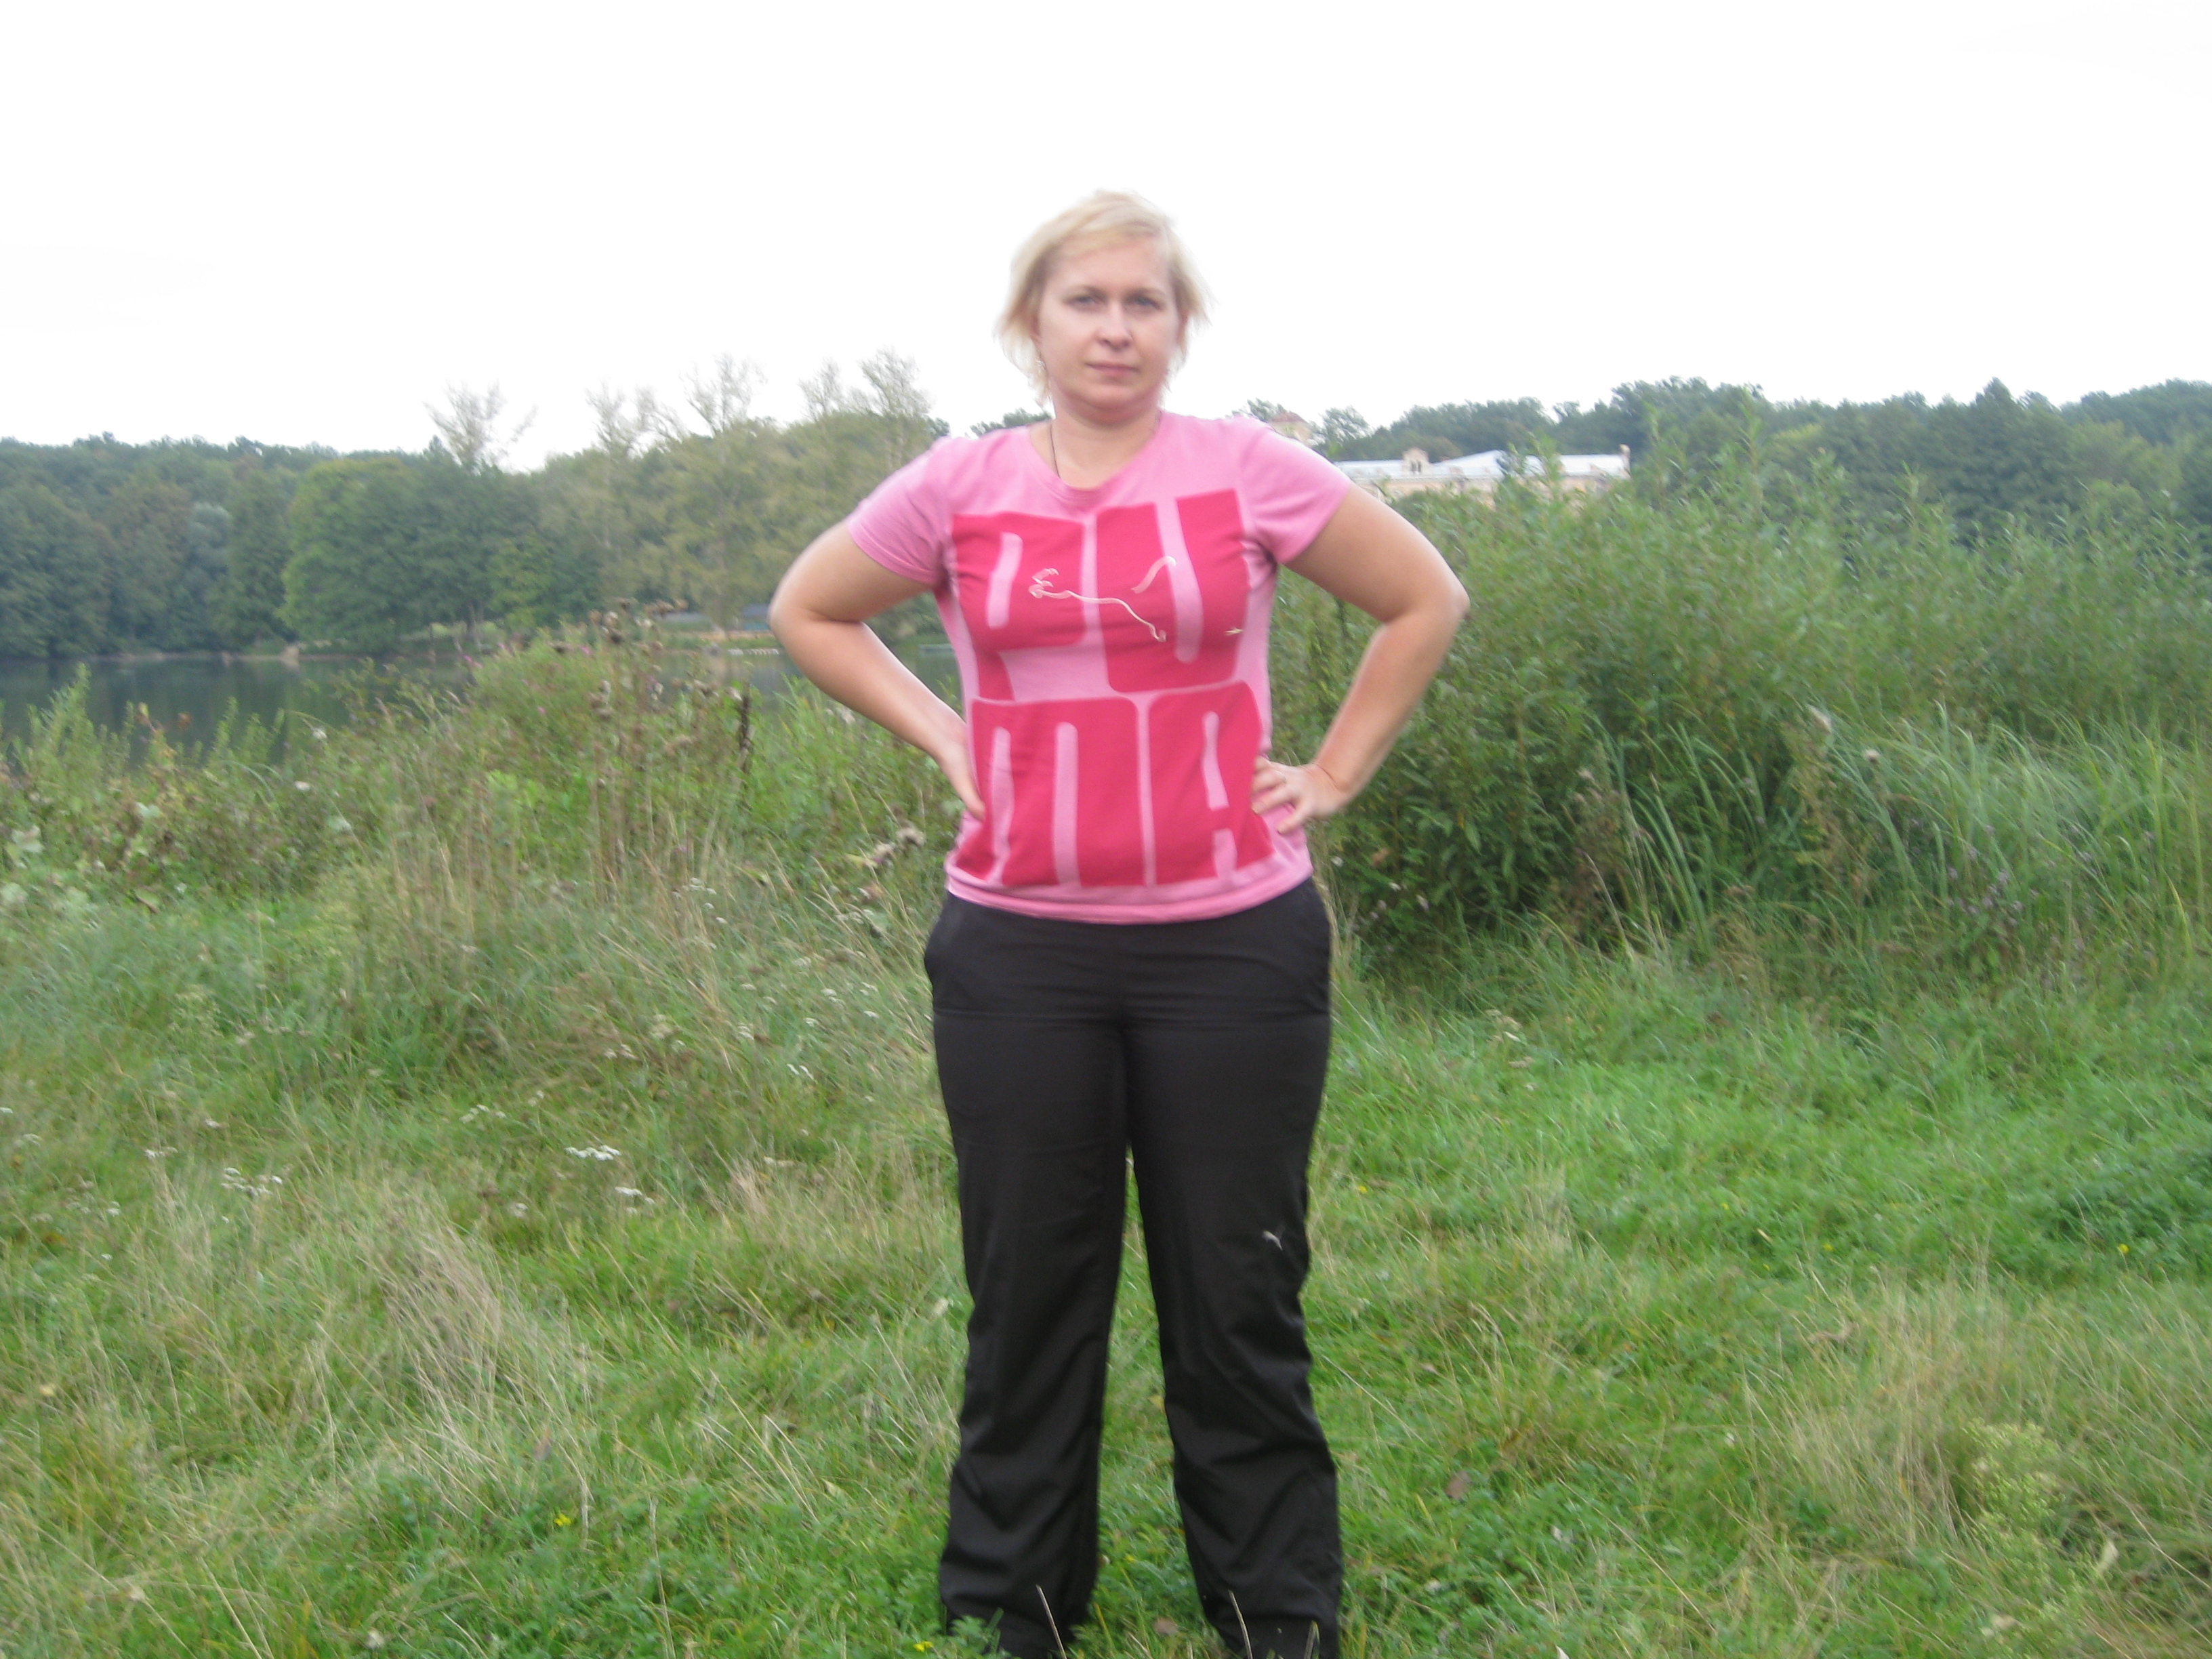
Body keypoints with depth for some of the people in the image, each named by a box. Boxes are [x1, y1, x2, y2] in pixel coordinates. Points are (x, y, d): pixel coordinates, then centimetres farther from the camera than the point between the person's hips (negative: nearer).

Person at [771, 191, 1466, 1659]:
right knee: (1029, 1297, 11)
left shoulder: (1249, 470, -1)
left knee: (1237, 1300, 7)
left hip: (1232, 944, -1)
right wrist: (940, 736, 6)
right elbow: (808, 612, 17)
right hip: (1017, 950, 2)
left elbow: (1427, 600, 8)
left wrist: (1336, 773, 2)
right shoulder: (960, 488, 3)